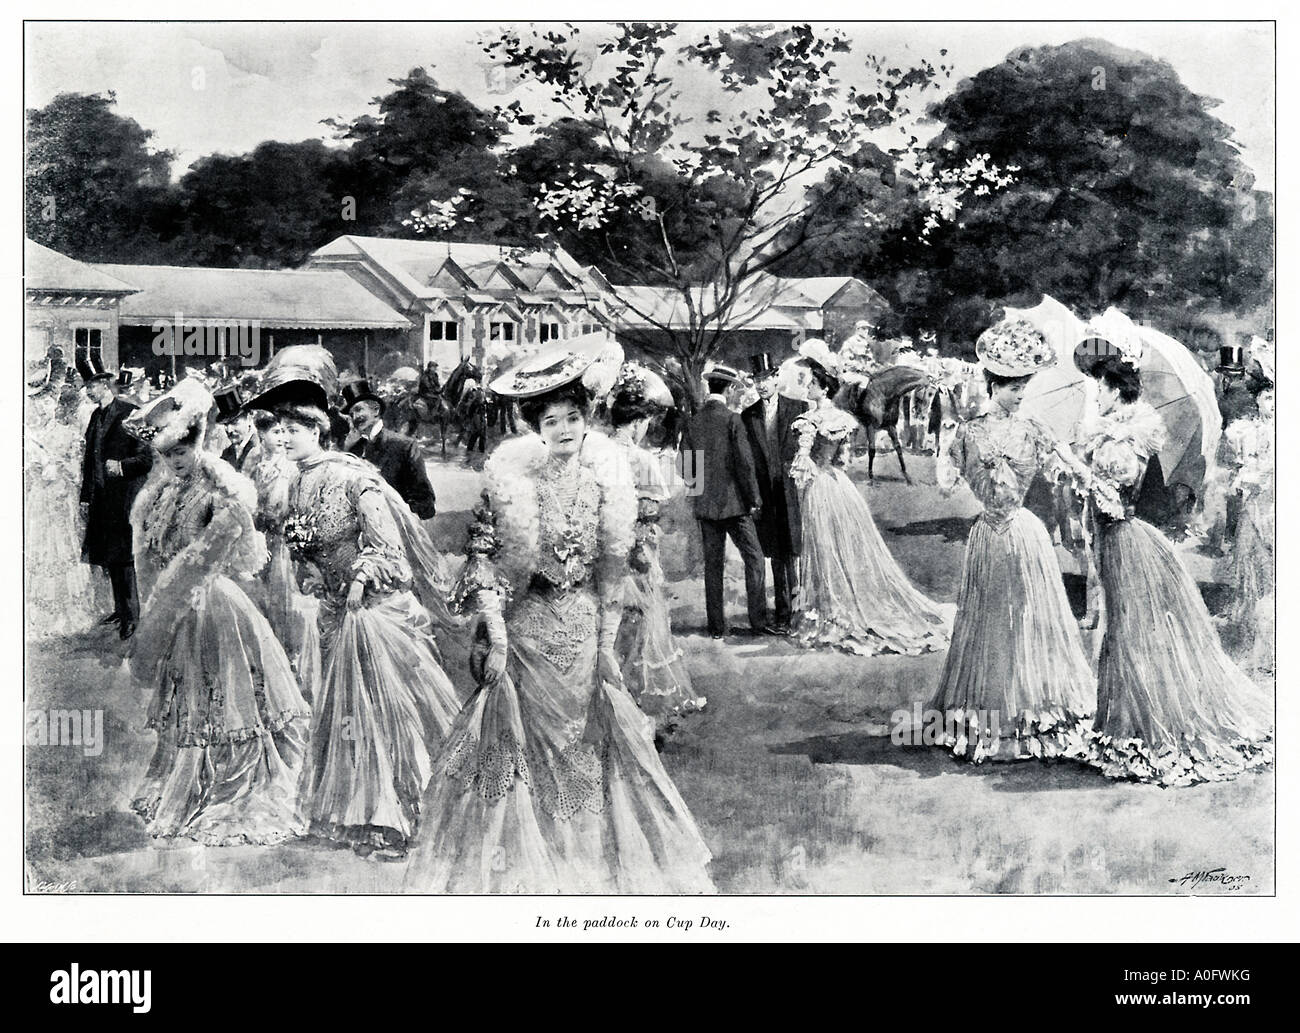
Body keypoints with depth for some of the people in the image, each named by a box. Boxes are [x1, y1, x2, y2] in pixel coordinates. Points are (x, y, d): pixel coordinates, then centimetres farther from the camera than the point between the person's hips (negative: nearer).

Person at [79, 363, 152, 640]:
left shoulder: (130, 414, -10)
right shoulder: (96, 416, 15)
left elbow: (149, 456, -11)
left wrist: (122, 466, -21)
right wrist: (86, 497, 17)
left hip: (125, 495, -8)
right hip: (102, 498, 8)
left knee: (123, 556, -7)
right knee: (109, 556, 12)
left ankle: (132, 615, -1)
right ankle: (121, 609, 22)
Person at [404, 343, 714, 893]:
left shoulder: (607, 470, -8)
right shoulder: (509, 471, -13)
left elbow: (612, 565, -1)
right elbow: (485, 559, -9)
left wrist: (607, 644, 0)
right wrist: (495, 637, -13)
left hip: (581, 624, 2)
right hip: (520, 622, -1)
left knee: (586, 738, 9)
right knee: (517, 739, 4)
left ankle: (597, 861, 25)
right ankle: (514, 869, 18)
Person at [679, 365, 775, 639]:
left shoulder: (692, 422, 3)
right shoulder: (732, 420, -10)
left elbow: (686, 465, 5)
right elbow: (744, 463, -12)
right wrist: (754, 499, -4)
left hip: (704, 504, 5)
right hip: (734, 502, -5)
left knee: (713, 564, 8)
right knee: (754, 558, 4)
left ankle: (716, 626, 9)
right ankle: (758, 621, 1)